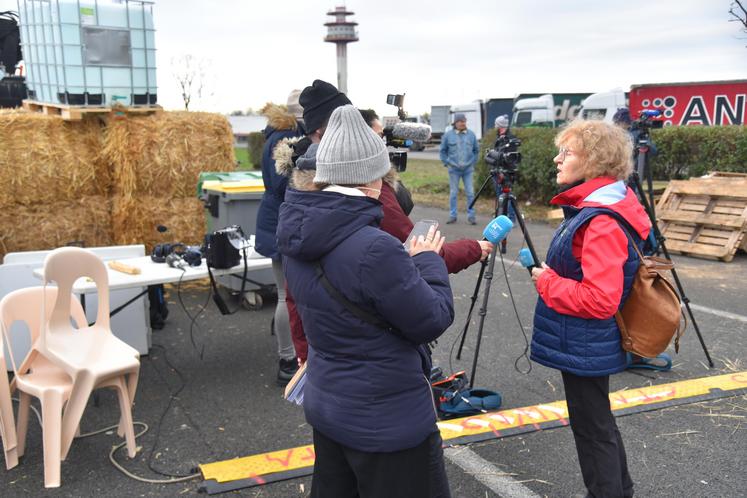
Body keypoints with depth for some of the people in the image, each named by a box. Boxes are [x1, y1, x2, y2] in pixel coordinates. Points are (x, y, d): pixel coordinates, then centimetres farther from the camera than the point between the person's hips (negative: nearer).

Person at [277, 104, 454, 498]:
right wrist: (429, 261, -1)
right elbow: (433, 320, -17)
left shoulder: (299, 233, -3)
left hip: (326, 405, 8)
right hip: (387, 419, -8)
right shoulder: (374, 248, -29)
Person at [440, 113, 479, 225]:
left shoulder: (471, 134, 4)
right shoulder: (448, 135, -1)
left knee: (470, 193, -1)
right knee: (453, 193, 5)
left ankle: (471, 216, 6)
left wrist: (473, 162, 8)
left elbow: (476, 150, 14)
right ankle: (452, 216, 13)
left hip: (468, 169, 1)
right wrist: (446, 163, 3)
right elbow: (443, 151, 8)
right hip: (454, 169, -1)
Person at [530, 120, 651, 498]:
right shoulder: (592, 207, 6)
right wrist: (551, 276, 7)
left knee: (593, 428, 6)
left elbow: (600, 300, -31)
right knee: (599, 423, 24)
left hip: (583, 348, -10)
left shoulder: (603, 222, -26)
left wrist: (546, 281, -20)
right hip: (584, 343, 10)